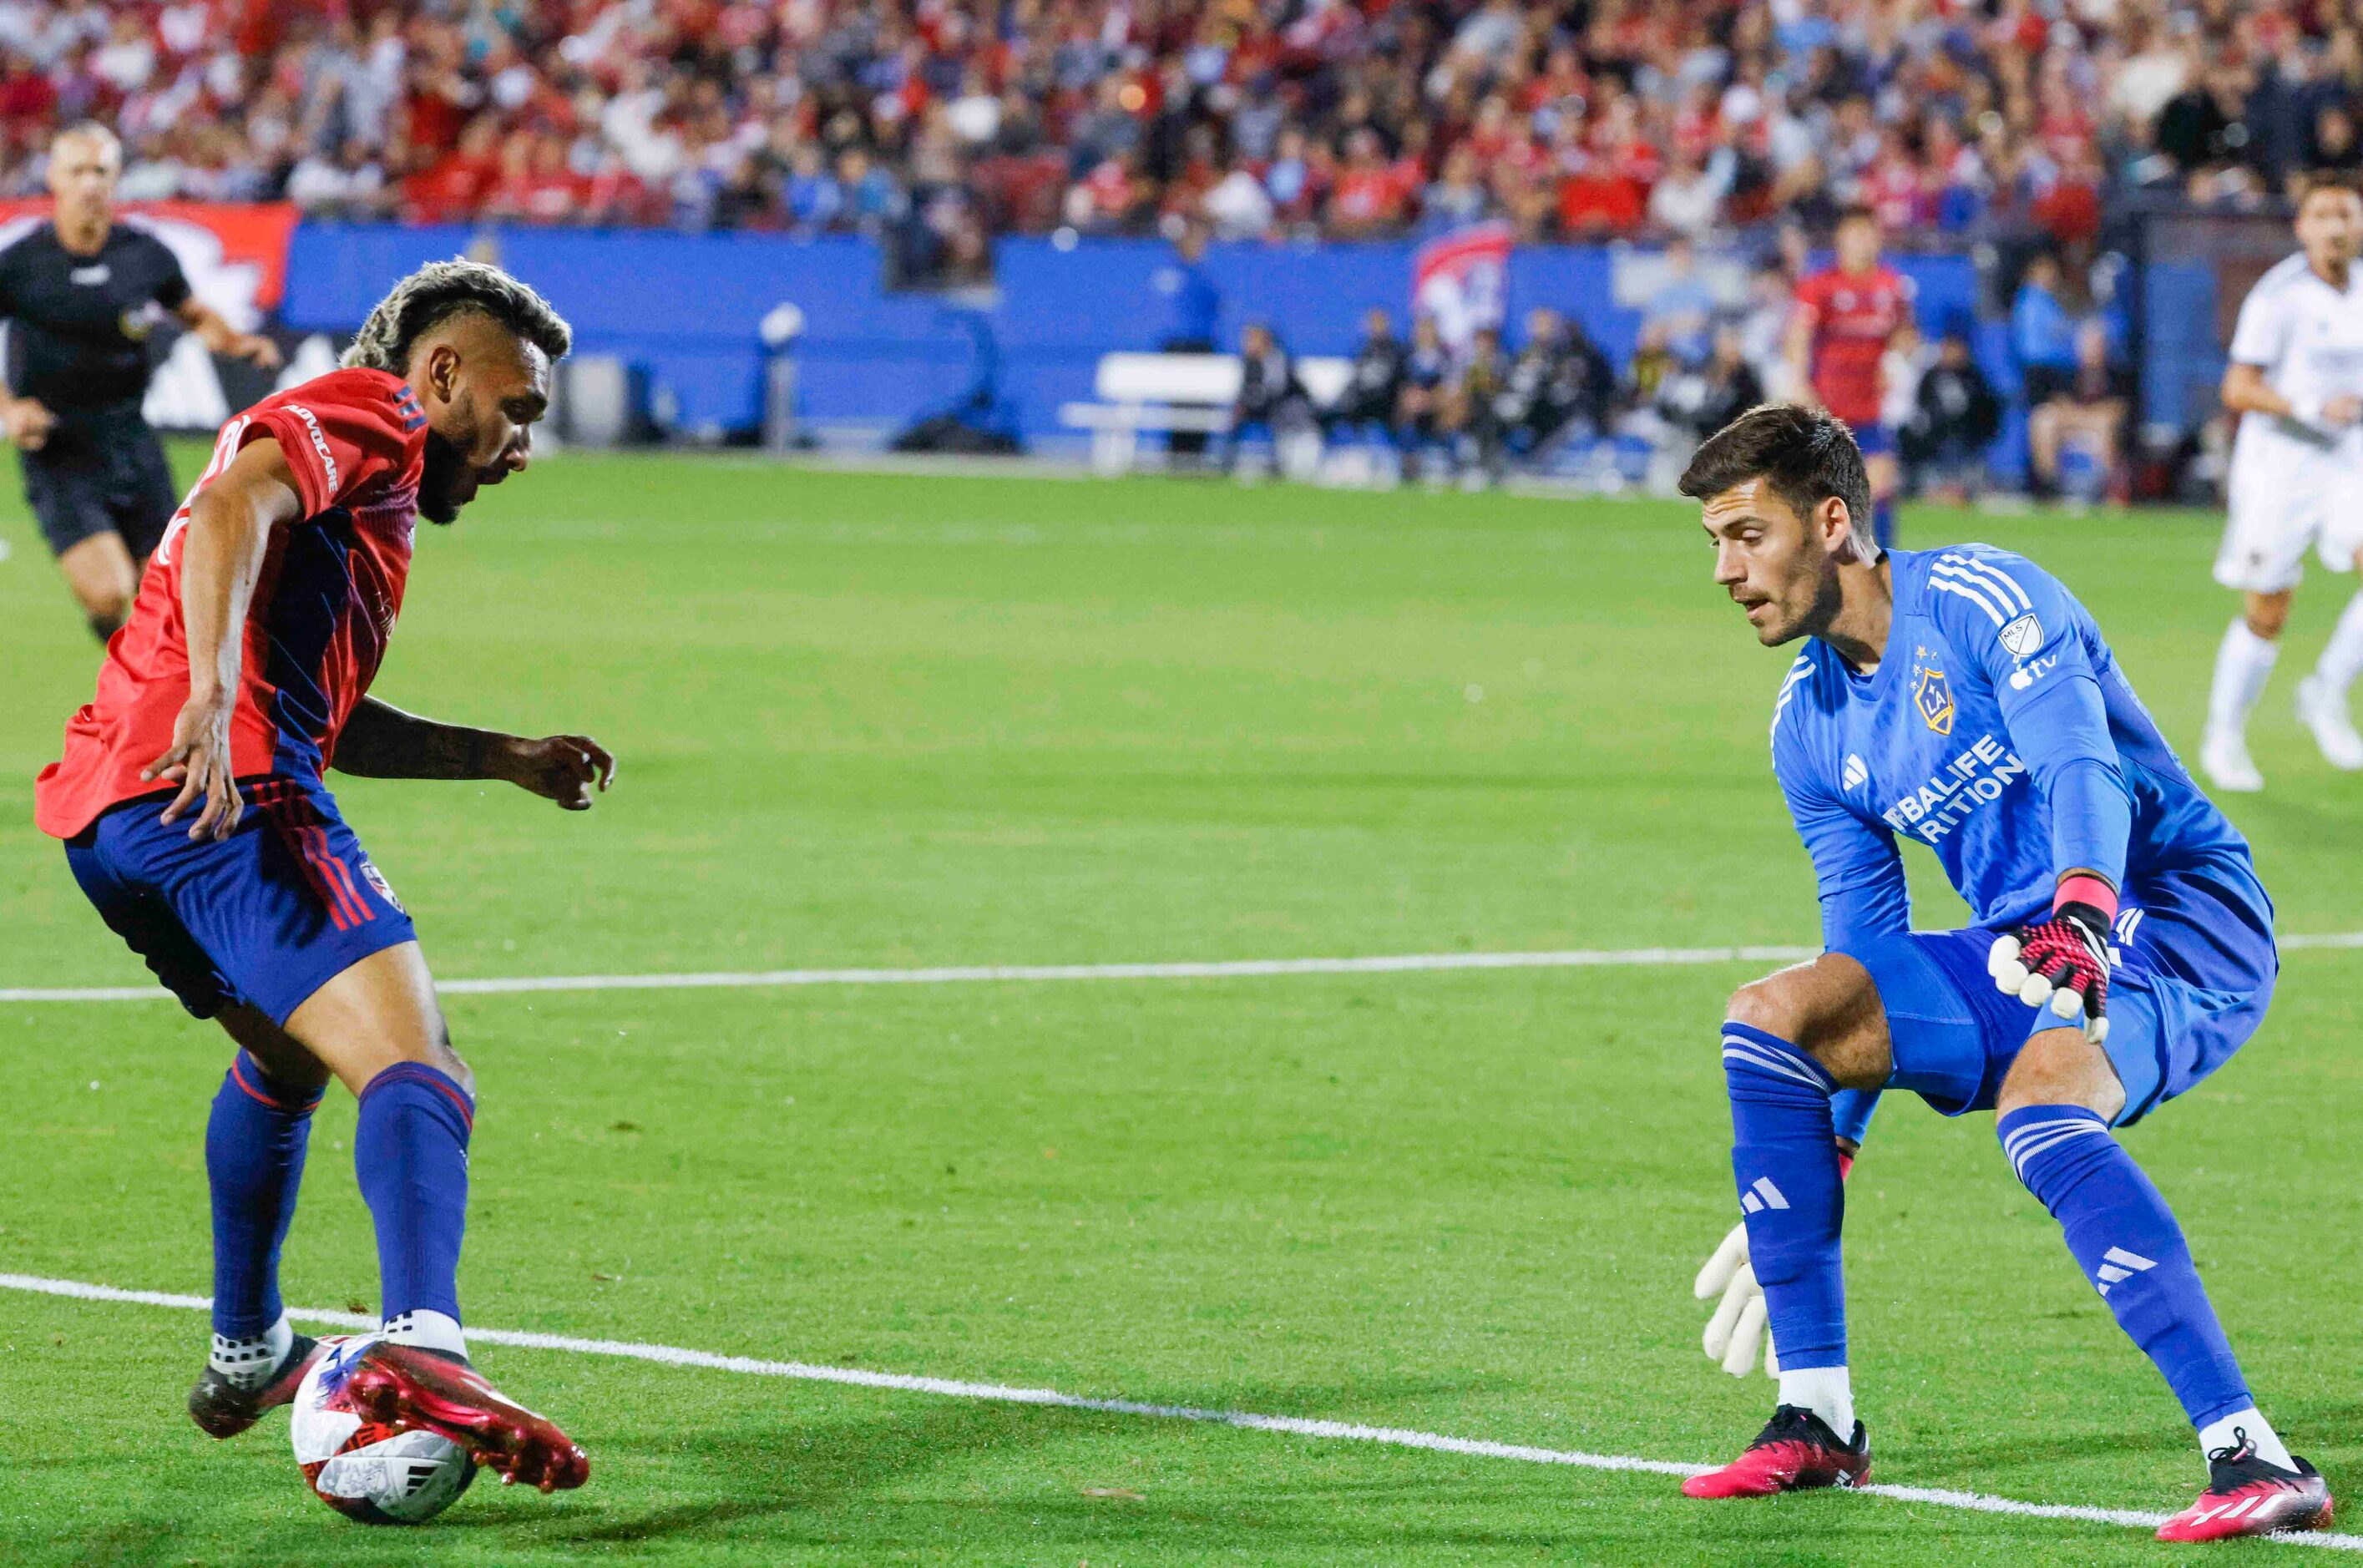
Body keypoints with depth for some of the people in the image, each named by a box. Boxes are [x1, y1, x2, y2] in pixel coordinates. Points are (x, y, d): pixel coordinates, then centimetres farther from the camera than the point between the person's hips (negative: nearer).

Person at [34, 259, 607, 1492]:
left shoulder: (357, 473, 34)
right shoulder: (370, 412, 5)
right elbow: (234, 503, -16)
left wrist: (510, 759, 40)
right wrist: (212, 700, -28)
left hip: (100, 818, 10)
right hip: (224, 799, -10)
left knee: (289, 1055, 34)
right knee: (417, 1076, -21)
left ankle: (244, 1355, 42)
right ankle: (420, 1346, -44)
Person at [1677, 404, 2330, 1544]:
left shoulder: (1978, 597, -13)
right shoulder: (1807, 726, 11)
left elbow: (2084, 769, -30)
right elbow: (1866, 955, 17)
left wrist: (2081, 919, -49)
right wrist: (1821, 1158, 14)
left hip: (2178, 916, -8)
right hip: (2023, 956, 8)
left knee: (2038, 1108, -36)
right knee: (1770, 1015, -7)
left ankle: (2255, 1460, -41)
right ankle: (1816, 1423, -4)